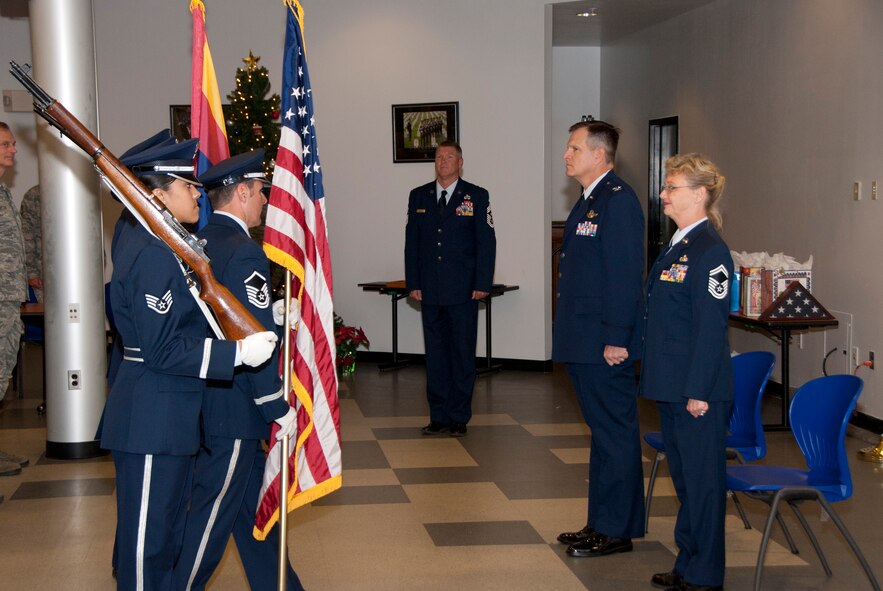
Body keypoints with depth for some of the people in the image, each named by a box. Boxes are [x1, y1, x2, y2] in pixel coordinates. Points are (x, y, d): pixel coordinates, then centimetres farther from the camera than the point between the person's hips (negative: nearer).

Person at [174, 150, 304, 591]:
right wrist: (279, 409, -14)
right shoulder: (245, 253, -19)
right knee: (212, 513, 0)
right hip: (233, 408, -9)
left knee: (253, 501, 19)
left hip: (205, 398, 9)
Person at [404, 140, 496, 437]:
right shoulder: (418, 196, 10)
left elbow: (486, 242, -1)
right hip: (430, 290, 3)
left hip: (463, 290, -3)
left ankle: (459, 417, 9)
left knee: (462, 353, 1)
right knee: (435, 353, 6)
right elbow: (412, 242, 10)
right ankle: (438, 416, 12)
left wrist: (482, 284, -7)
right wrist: (413, 283, 3)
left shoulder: (477, 196, 2)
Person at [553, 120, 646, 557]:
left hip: (605, 344, -10)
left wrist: (616, 339, -21)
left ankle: (616, 530, 7)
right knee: (602, 433, 15)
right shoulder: (588, 202, 17)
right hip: (583, 342, 10)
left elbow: (625, 275, -19)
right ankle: (601, 523, 24)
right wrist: (571, 336, 17)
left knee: (614, 434, -1)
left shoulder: (618, 201, -14)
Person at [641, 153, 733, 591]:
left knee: (702, 477, 0)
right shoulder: (678, 246, 13)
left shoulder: (709, 250, -16)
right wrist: (658, 375, 18)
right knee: (683, 473, 17)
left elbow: (710, 326, -19)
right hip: (672, 385, 10)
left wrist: (698, 390, -20)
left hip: (698, 390, -10)